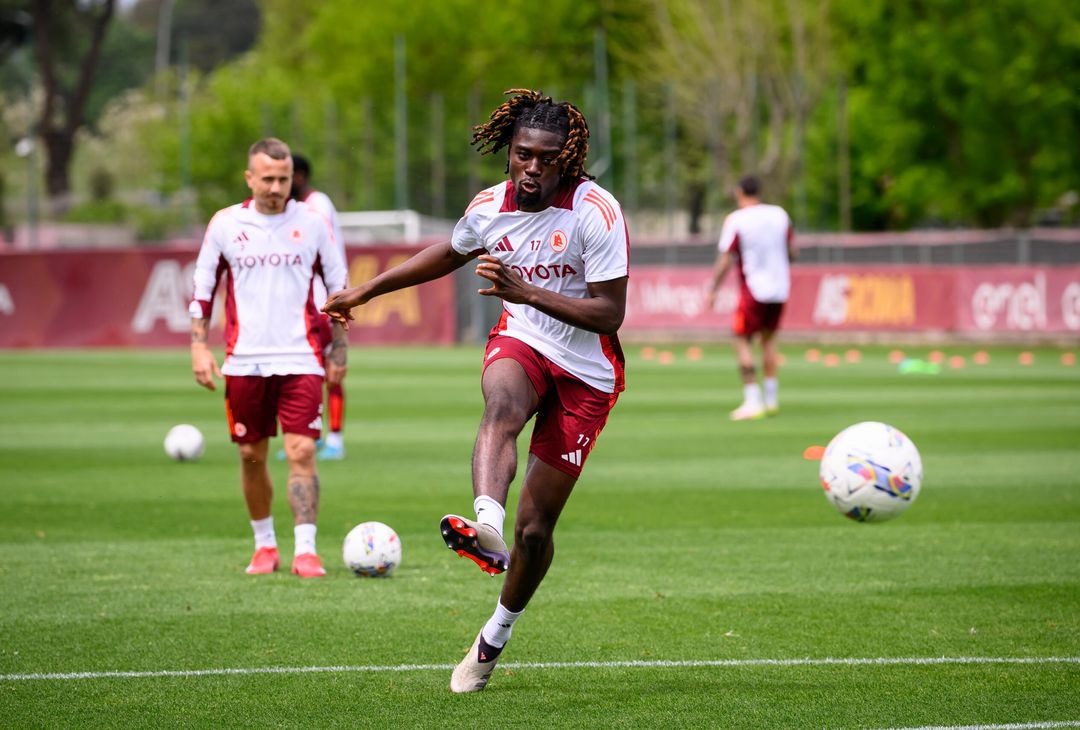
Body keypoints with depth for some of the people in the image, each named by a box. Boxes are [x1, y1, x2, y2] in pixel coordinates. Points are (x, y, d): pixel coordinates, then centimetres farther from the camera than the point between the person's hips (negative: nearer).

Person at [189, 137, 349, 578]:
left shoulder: (312, 224, 3)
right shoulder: (225, 224, 4)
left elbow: (338, 289, 10)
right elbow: (203, 289, 11)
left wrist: (338, 351, 8)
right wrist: (199, 347, 2)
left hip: (300, 360, -1)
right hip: (244, 361, 2)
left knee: (301, 452, -11)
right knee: (251, 455, 8)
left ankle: (305, 550, -11)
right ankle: (264, 545, 23)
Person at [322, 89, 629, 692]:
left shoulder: (596, 212, -19)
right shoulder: (491, 207, -4)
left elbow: (609, 313, -21)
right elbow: (449, 255, 18)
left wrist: (525, 291, -31)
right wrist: (366, 291, 24)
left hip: (586, 374, -3)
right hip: (520, 343, 3)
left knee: (536, 525, -1)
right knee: (502, 405, -37)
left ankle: (497, 635, 22)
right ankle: (486, 525, -63)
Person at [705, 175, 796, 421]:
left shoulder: (735, 221, -9)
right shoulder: (779, 214, 4)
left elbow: (725, 261, -9)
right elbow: (792, 252, 11)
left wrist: (713, 290, 0)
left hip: (753, 289, -5)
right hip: (780, 288, 5)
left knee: (742, 340, 2)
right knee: (769, 340, 18)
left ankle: (753, 401, -7)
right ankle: (771, 399, 16)